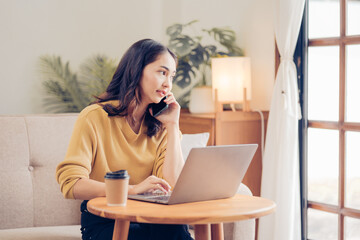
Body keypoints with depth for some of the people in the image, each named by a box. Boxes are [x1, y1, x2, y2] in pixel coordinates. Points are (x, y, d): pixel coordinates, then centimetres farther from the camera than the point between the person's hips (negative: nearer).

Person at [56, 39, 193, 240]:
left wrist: (172, 125, -3)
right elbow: (71, 184, -17)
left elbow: (172, 185, -5)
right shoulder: (95, 117, -5)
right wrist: (132, 189, -27)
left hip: (148, 220, 4)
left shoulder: (160, 125, 9)